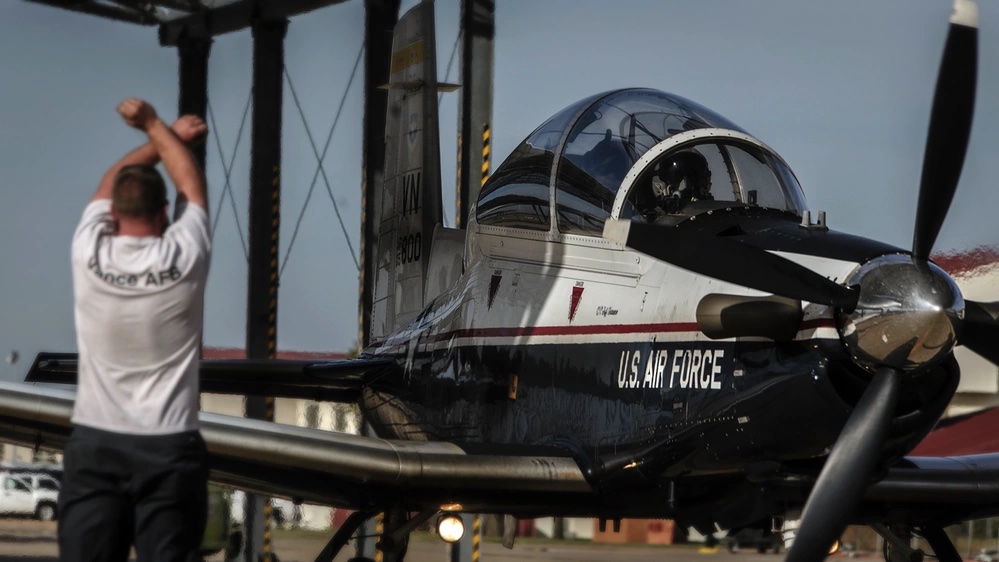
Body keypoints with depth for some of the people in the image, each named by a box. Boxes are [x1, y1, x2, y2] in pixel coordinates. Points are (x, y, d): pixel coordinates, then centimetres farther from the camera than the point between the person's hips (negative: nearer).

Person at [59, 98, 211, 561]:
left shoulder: (88, 255, -3)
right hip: (169, 449, -2)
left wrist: (164, 135, 27)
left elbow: (112, 182, 16)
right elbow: (191, 184, 11)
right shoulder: (184, 258, -8)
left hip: (93, 444, 2)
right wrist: (155, 124, 23)